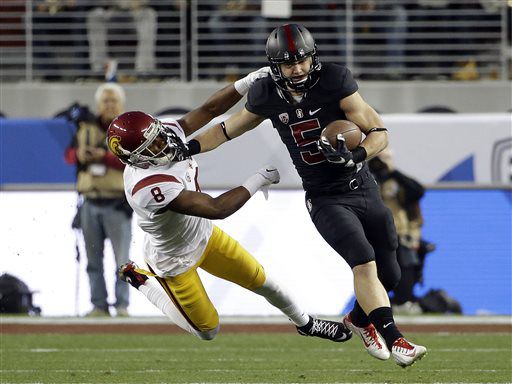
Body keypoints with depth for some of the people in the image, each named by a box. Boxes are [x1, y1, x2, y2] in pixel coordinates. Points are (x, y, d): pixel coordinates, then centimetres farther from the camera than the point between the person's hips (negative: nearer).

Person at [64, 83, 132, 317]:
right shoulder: (86, 127, 11)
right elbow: (69, 155, 10)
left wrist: (105, 156, -23)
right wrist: (78, 154, -14)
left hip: (117, 203, -4)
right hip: (90, 202, 4)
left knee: (122, 258, -4)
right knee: (93, 258, 5)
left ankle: (122, 305, 1)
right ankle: (99, 305, 10)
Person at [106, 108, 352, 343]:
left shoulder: (168, 130, -22)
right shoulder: (149, 187, -43)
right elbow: (217, 209, -41)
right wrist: (262, 178, -33)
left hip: (203, 234, 7)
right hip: (174, 261, -7)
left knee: (261, 281, 16)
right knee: (207, 331, 13)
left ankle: (305, 323, 43)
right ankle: (141, 281, 25)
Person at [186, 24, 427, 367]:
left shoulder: (334, 82, -15)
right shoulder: (268, 96, -7)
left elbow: (379, 132, -12)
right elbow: (228, 129, 10)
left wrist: (356, 156, -31)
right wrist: (188, 148, -3)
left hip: (364, 188, 1)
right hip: (326, 200, -1)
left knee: (389, 274, 9)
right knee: (364, 261, -25)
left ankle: (359, 319, 38)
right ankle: (394, 340, -27)